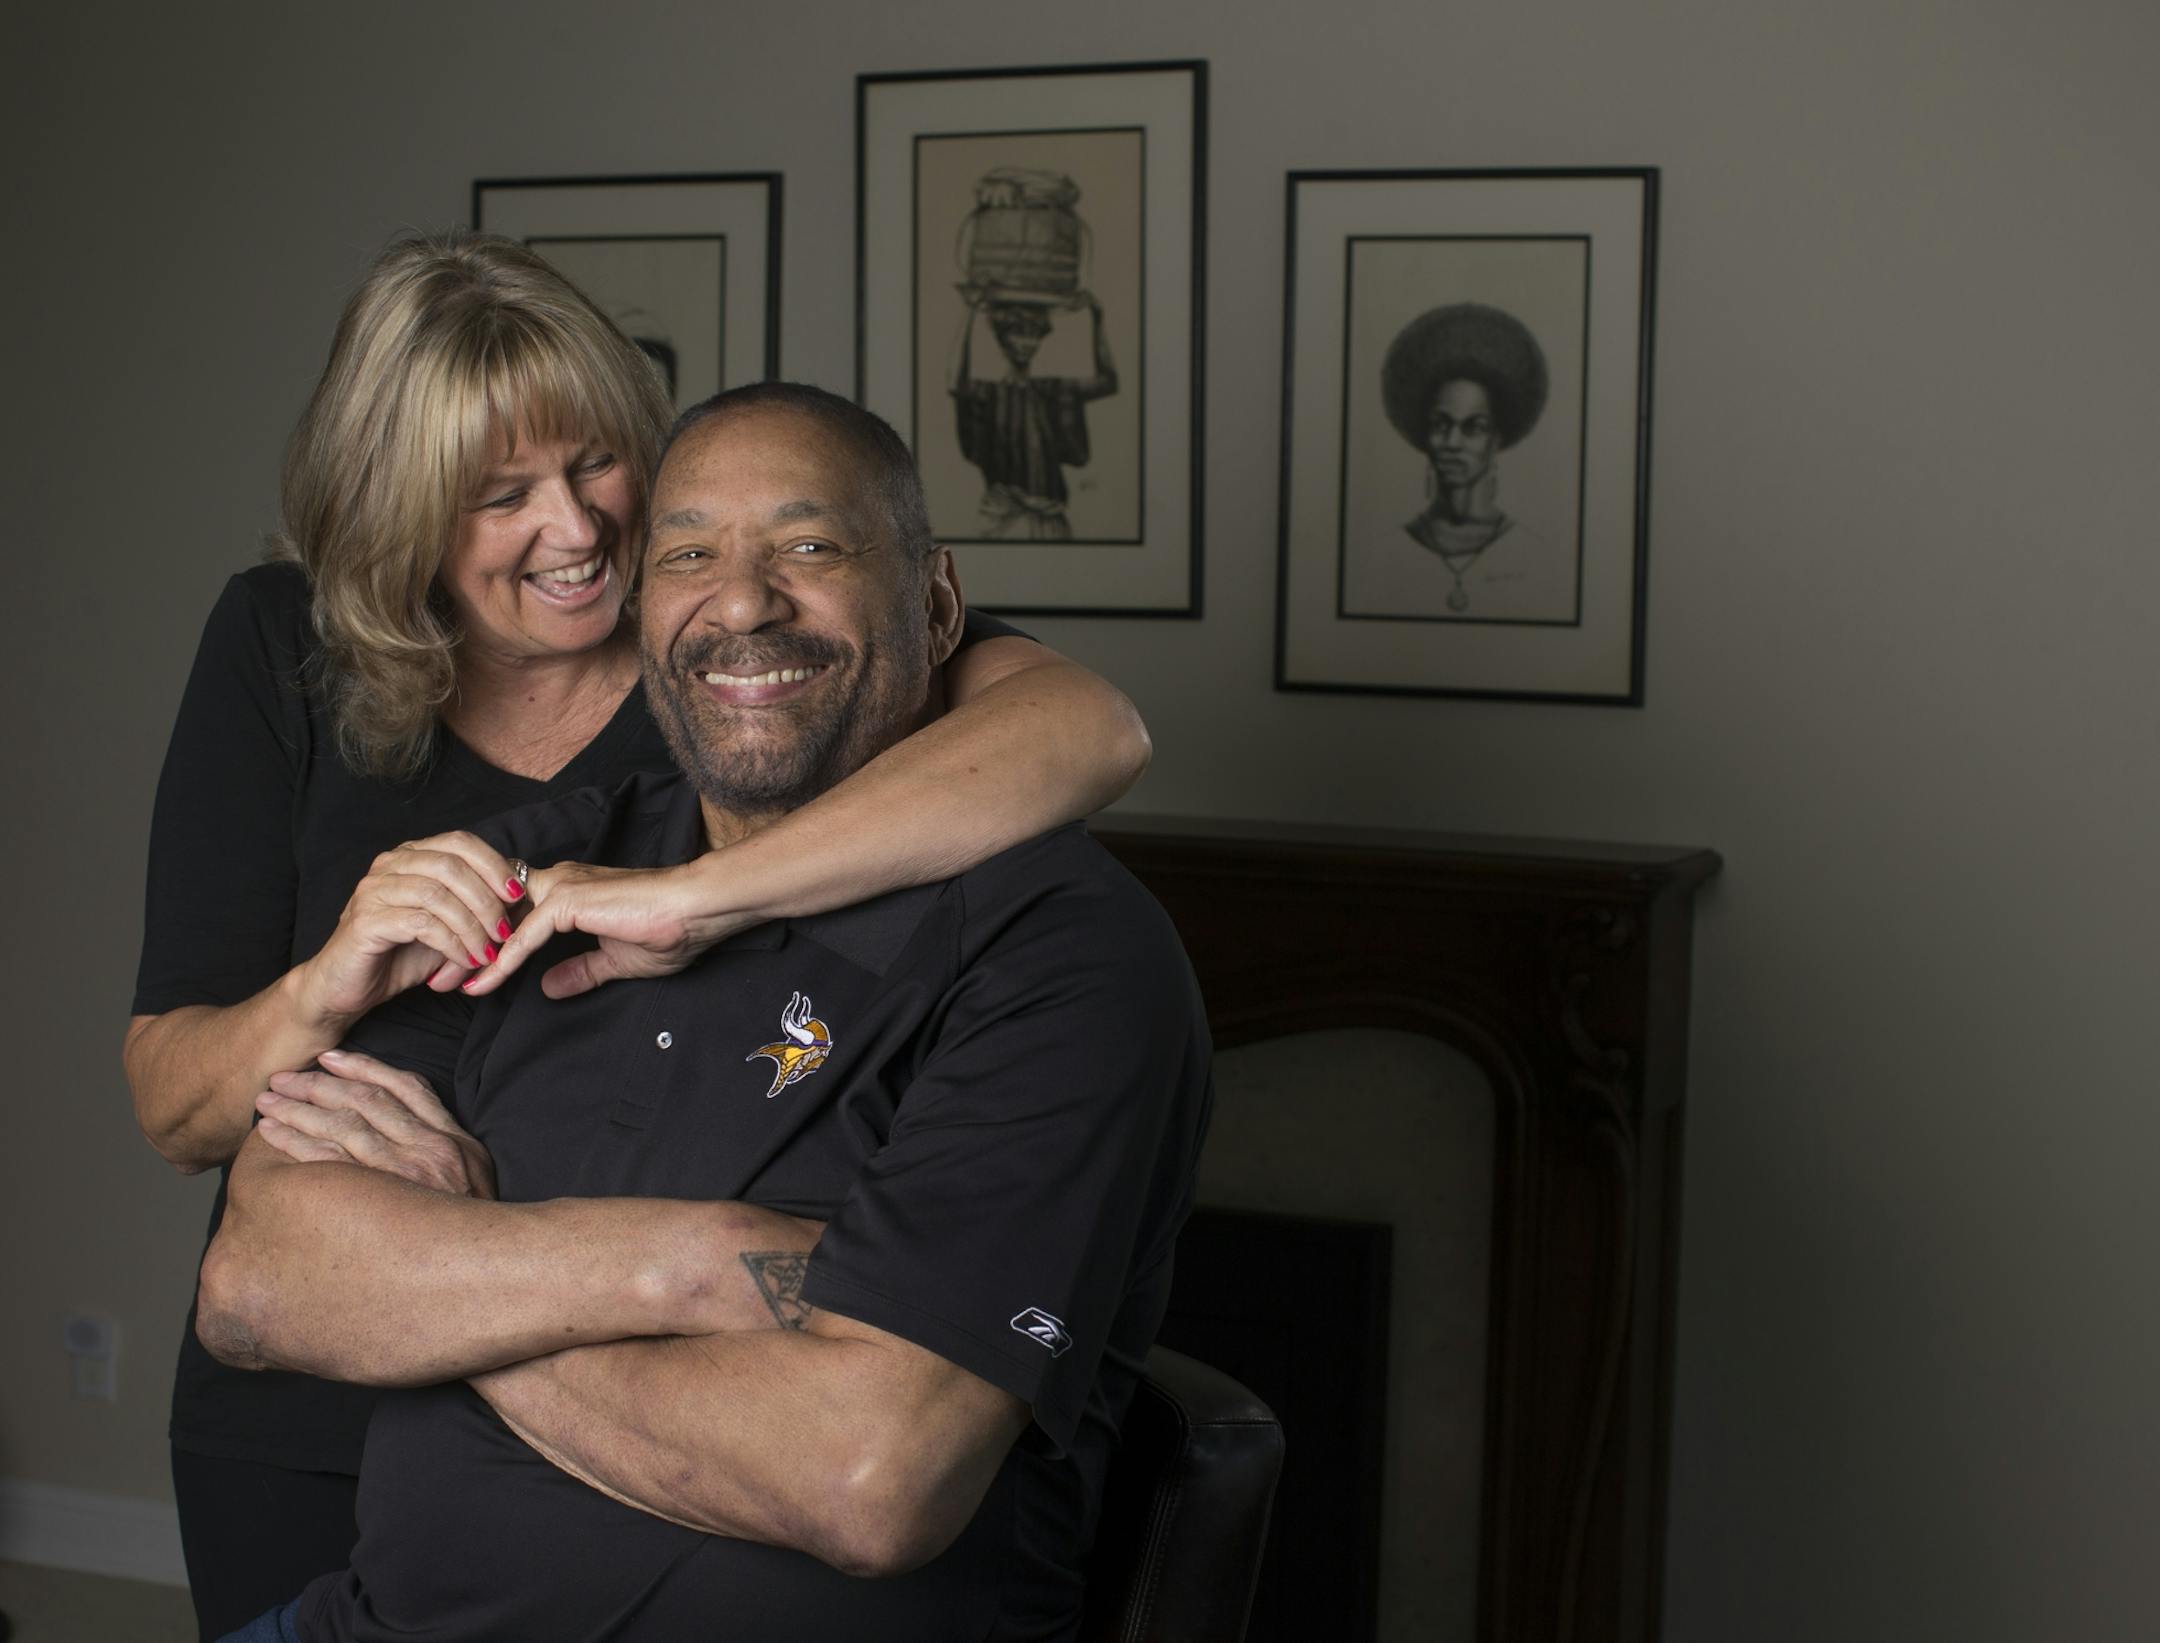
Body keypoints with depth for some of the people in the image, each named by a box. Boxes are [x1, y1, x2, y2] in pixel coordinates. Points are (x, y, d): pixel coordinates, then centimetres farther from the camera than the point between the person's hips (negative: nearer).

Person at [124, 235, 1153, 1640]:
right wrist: (328, 990, -30)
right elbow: (173, 1115, -7)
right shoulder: (282, 654, -6)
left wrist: (697, 893, -41)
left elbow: (1093, 729, -33)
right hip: (311, 1447, 2)